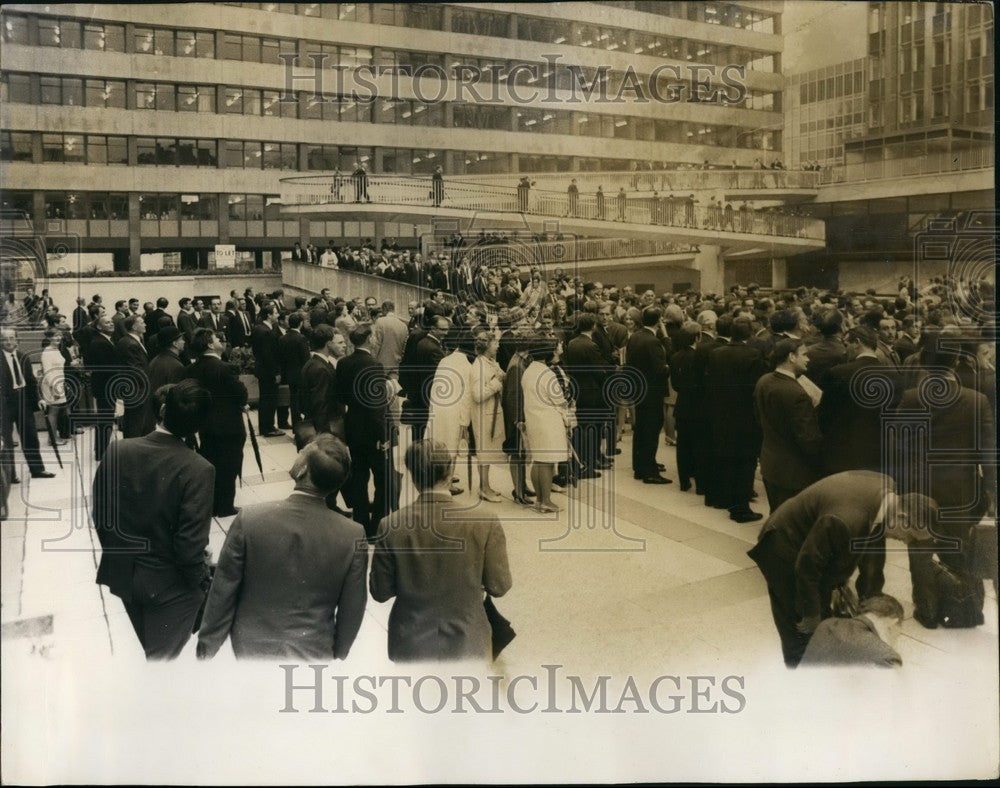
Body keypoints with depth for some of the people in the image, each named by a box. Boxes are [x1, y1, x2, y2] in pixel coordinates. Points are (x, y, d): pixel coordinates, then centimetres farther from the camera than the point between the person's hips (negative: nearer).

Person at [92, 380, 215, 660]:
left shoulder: (117, 451, -14)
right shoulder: (198, 469, -25)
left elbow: (99, 514, -3)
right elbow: (190, 544, -23)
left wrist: (116, 550, 15)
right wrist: (199, 582, -4)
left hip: (123, 572, 5)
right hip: (169, 583, -5)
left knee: (151, 650, 29)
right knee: (160, 657, 14)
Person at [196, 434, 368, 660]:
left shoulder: (249, 521, -23)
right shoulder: (353, 537, -21)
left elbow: (222, 594, -14)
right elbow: (352, 608, -8)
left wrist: (207, 644, 2)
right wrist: (338, 650, 10)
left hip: (251, 645, 0)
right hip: (313, 652, 0)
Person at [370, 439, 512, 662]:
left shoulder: (391, 526, -17)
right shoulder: (485, 523, -20)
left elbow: (380, 592, -8)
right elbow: (499, 586, -11)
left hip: (410, 644, 1)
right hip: (466, 642, 0)